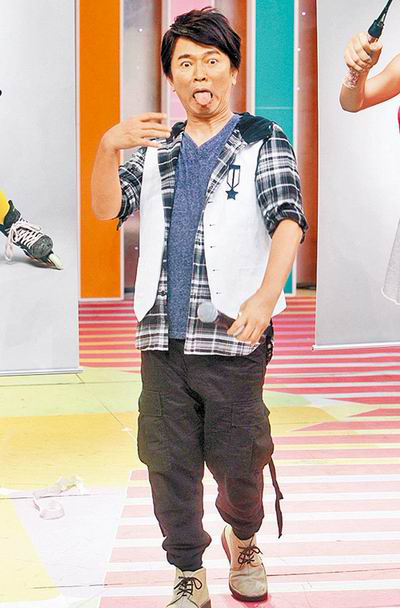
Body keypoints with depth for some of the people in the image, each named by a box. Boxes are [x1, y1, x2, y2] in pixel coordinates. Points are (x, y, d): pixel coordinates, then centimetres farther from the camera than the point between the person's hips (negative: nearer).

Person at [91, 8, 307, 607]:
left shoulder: (263, 141, 4)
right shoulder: (153, 149, 16)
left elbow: (288, 219, -11)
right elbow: (107, 209, 3)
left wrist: (266, 295, -28)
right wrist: (108, 148, -17)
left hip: (233, 338, -3)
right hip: (162, 339, 3)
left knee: (238, 463, 5)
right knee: (169, 467, 6)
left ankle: (243, 541, 36)